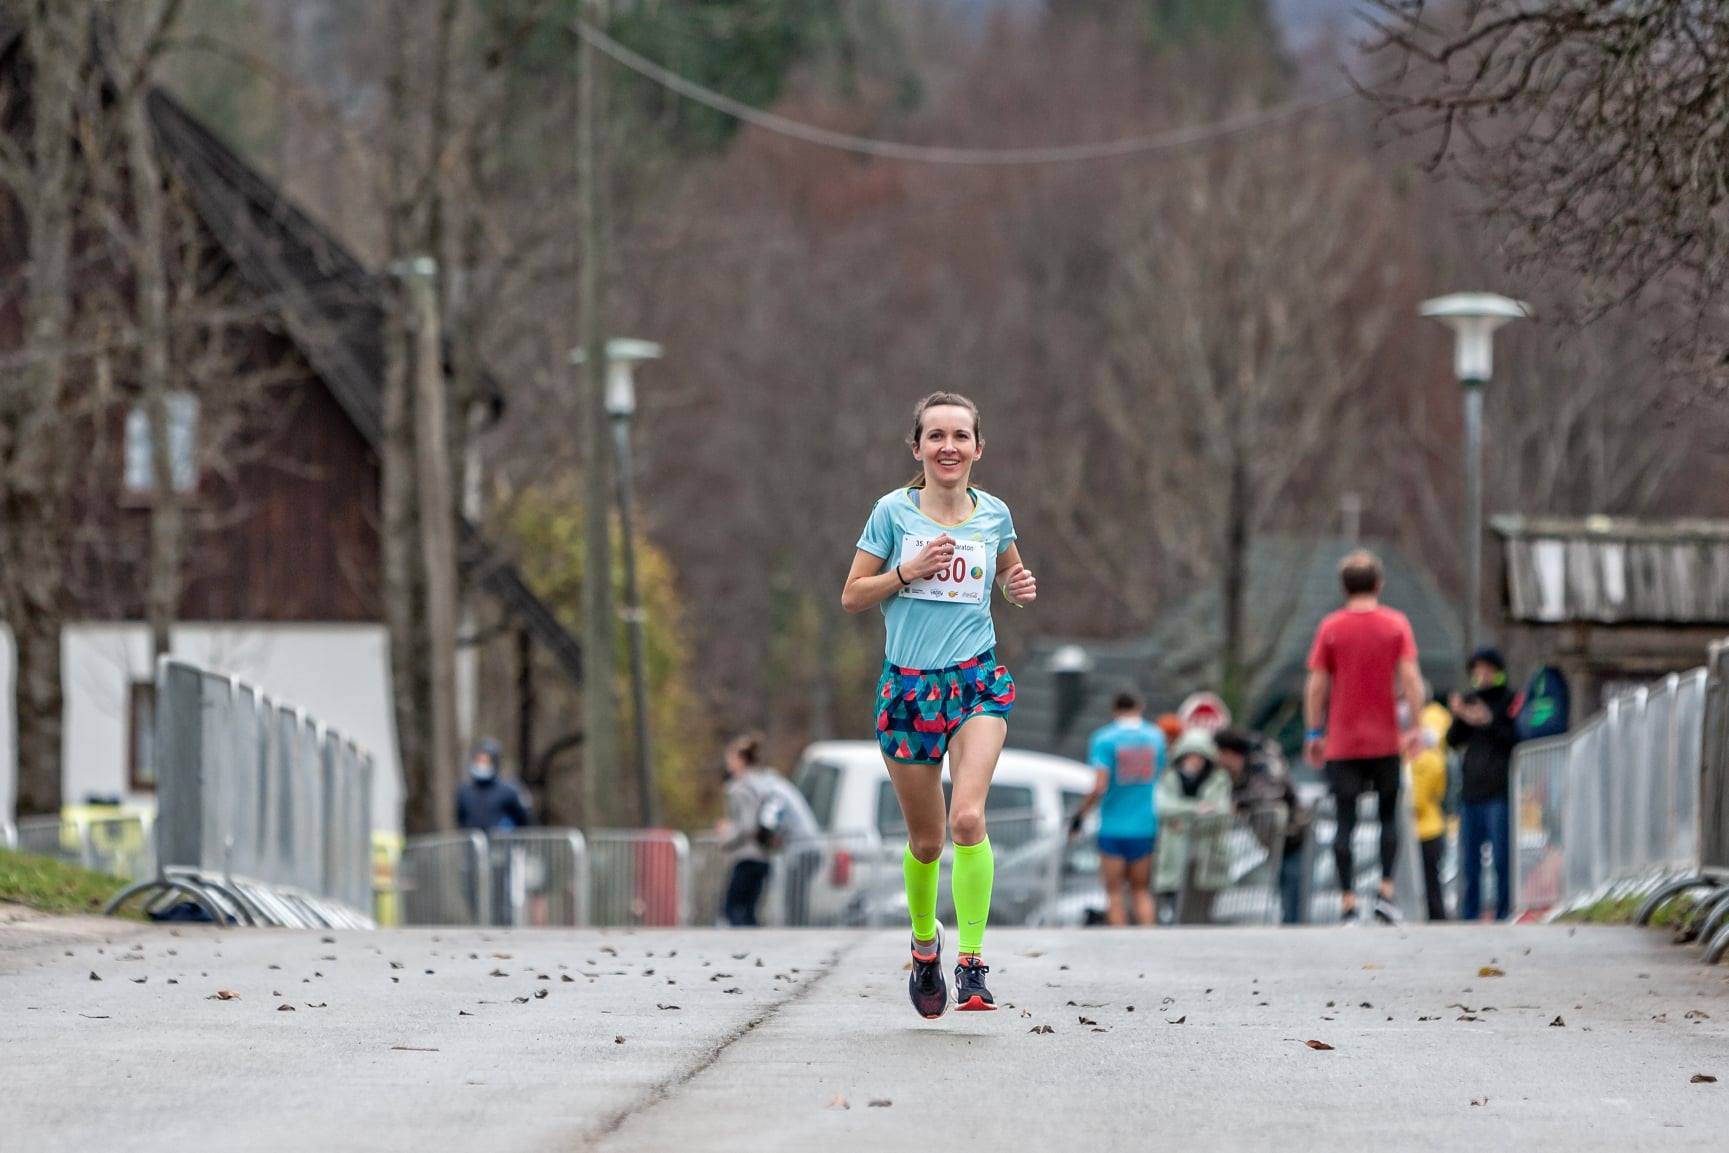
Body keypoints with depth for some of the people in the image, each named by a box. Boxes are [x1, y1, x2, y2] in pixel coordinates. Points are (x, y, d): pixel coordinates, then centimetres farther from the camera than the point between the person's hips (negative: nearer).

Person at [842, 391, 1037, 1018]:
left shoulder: (993, 514, 5)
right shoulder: (894, 512, 0)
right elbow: (852, 595, 3)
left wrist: (1021, 589, 2)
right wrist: (908, 571, -13)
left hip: (977, 682, 0)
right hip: (908, 685, 0)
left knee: (967, 818, -21)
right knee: (925, 839, 8)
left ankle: (972, 965, -18)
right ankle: (924, 941, 36)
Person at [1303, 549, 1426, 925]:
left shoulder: (1331, 627, 0)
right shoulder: (1396, 624, 1)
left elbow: (1316, 685, -1)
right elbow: (1411, 678, -7)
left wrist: (1314, 733, 6)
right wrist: (1415, 727, -4)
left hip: (1341, 742, -1)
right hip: (1386, 740, 1)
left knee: (1345, 821, 0)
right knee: (1389, 816, 15)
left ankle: (1348, 903, -6)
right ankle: (1385, 890, 2)